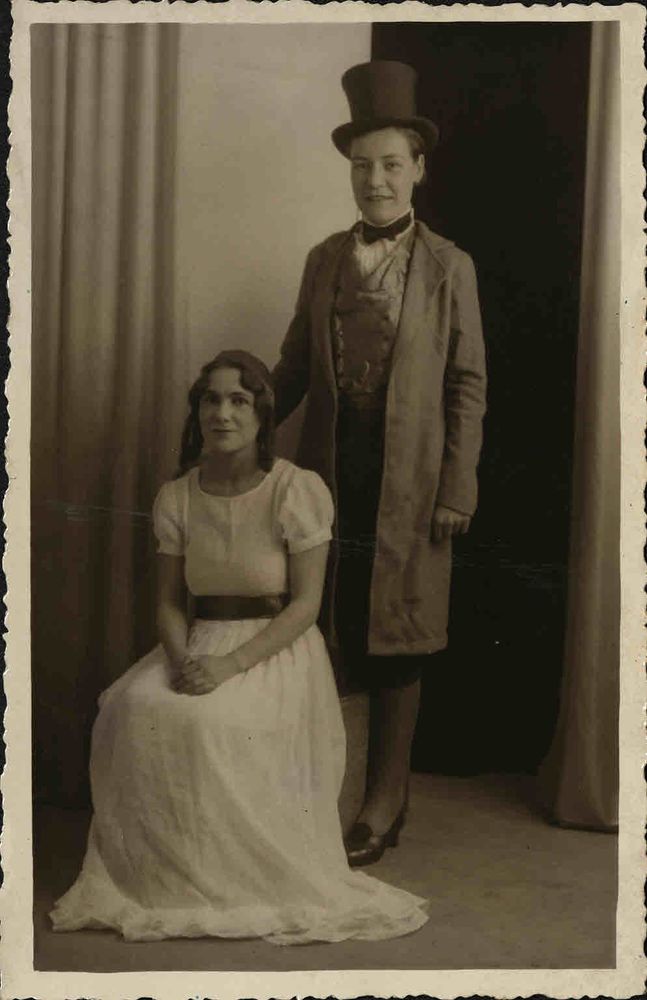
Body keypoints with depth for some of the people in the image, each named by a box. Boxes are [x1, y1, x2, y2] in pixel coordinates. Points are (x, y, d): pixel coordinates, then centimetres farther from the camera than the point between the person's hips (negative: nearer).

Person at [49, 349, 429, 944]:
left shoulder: (298, 491, -9)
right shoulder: (176, 497, 5)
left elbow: (305, 604, -11)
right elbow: (170, 599, 8)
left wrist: (231, 664, -22)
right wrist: (181, 658, -14)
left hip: (277, 649, -4)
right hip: (199, 644, 4)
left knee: (214, 719, -32)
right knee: (136, 708, -25)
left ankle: (230, 878, -11)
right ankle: (157, 872, -9)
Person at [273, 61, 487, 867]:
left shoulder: (448, 266, 0)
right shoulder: (324, 260, 10)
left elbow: (467, 384, -2)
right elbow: (294, 366, 10)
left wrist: (457, 489, -8)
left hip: (408, 477, -3)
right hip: (329, 467, 3)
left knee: (396, 635, 4)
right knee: (324, 628, 7)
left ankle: (384, 802, 17)